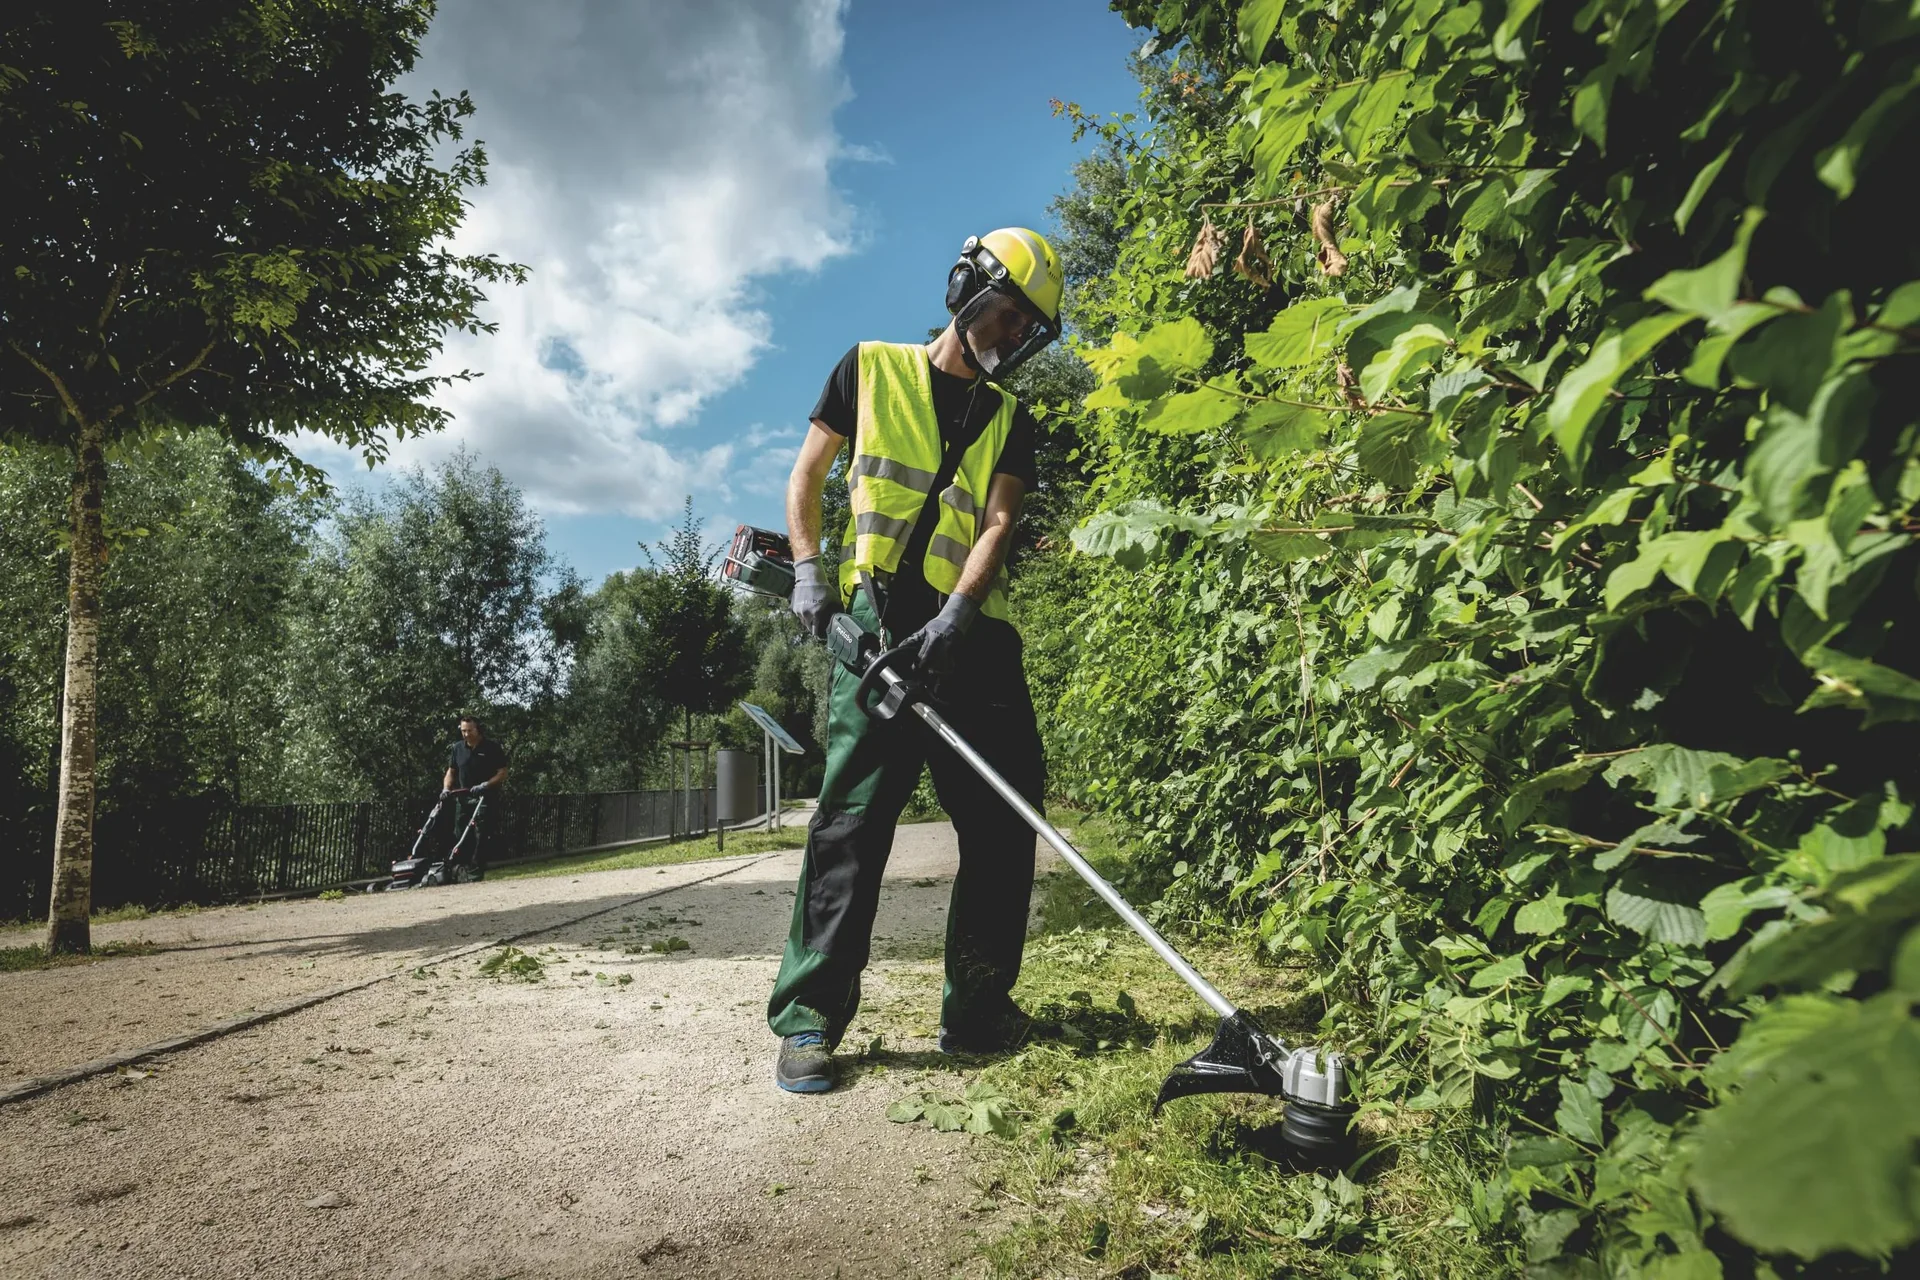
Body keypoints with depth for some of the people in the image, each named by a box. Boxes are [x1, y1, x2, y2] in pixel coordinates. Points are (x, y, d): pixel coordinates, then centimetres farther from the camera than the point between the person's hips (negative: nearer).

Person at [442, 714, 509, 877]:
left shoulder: (492, 748, -6)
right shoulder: (458, 748, 9)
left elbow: (502, 773, -7)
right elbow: (451, 772, 15)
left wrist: (485, 785, -19)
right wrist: (446, 788, -2)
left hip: (485, 798, -5)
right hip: (463, 799, 5)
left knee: (481, 837, -7)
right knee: (460, 834, 7)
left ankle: (476, 870, -4)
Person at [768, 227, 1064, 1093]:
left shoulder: (1008, 420, 18)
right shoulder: (872, 369, 12)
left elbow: (997, 524, 3)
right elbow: (805, 478, 14)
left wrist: (955, 614, -15)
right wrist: (808, 569, -2)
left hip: (971, 632, 4)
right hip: (877, 621, -4)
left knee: (1004, 817, 2)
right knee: (854, 811, -12)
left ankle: (976, 1012, 14)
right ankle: (808, 1020, -6)